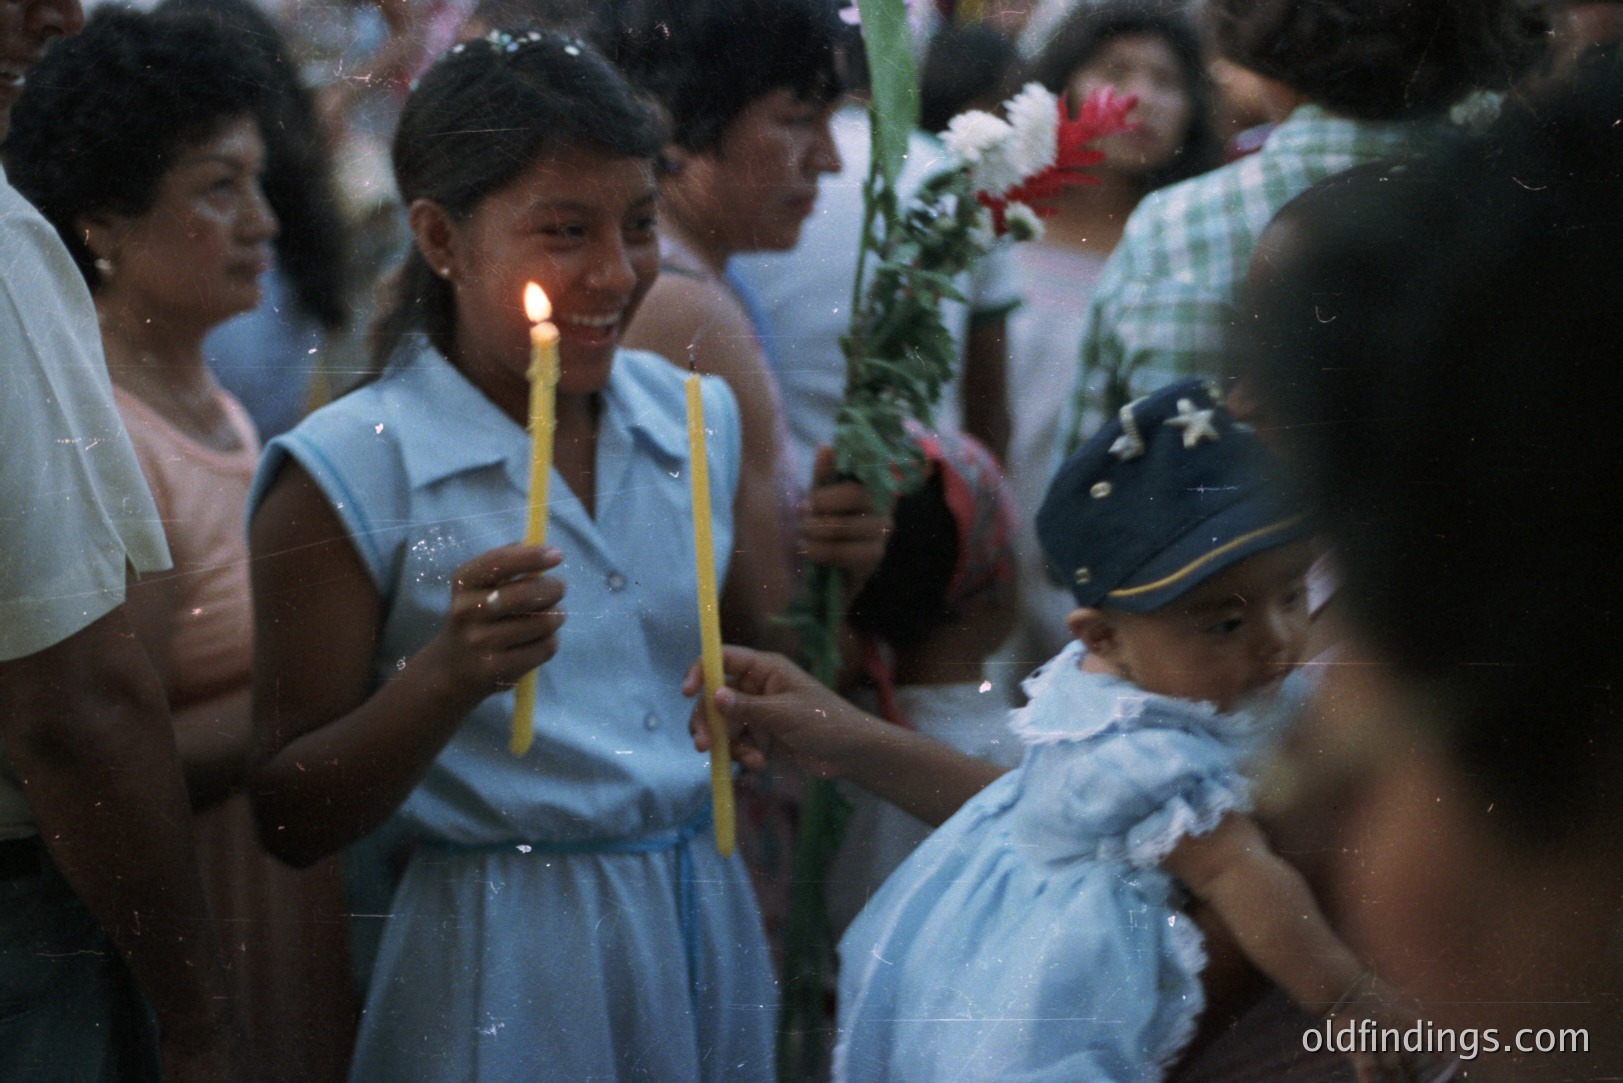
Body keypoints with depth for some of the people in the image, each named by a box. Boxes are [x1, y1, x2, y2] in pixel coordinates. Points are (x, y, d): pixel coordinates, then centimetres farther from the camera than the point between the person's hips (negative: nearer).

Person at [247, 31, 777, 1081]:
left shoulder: (698, 416, 5)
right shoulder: (348, 473, -11)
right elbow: (292, 821, -11)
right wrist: (450, 675, -25)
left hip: (709, 929, 5)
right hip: (508, 967, -5)